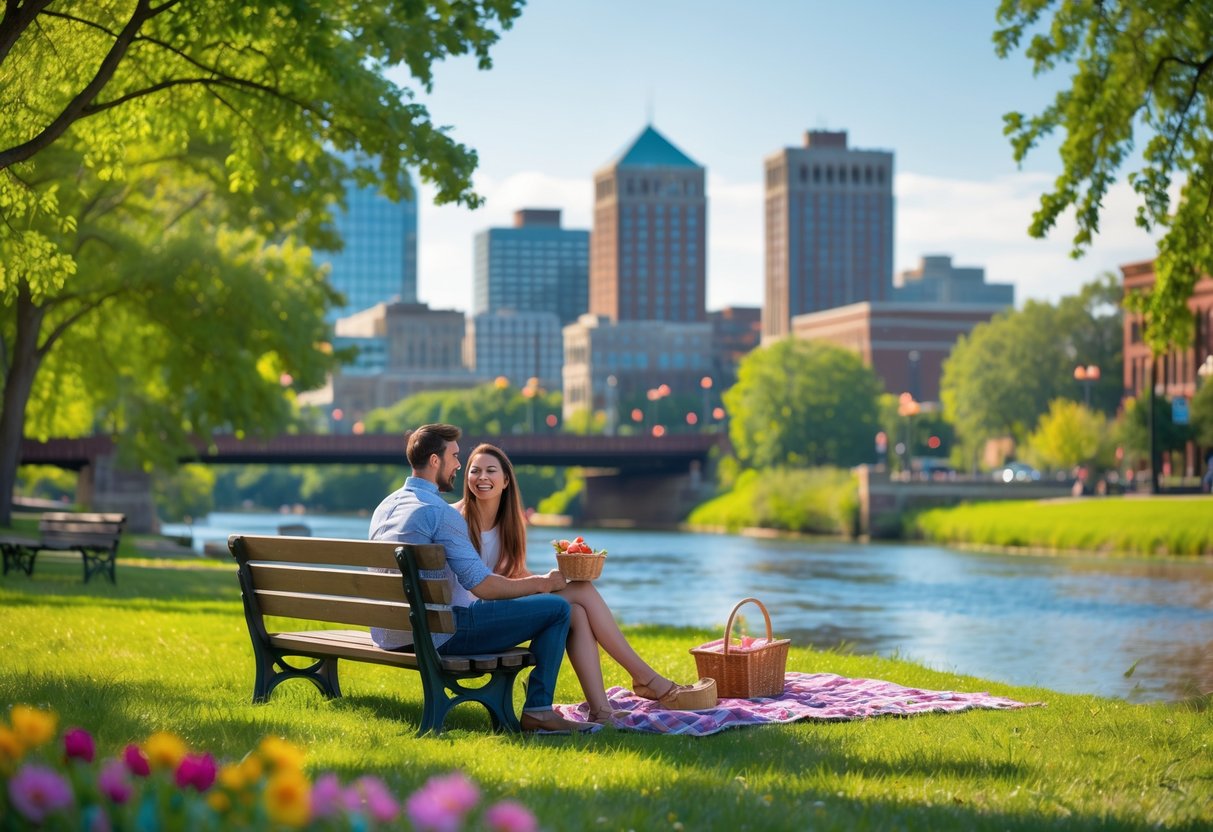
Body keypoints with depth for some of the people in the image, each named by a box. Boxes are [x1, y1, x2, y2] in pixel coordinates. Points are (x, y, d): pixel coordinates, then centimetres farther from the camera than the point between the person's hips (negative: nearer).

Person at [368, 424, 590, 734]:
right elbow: (482, 585, -18)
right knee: (558, 607, -7)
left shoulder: (386, 506, 13)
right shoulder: (438, 511, -15)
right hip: (438, 634, -10)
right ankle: (537, 710, -4)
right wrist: (542, 583, -3)